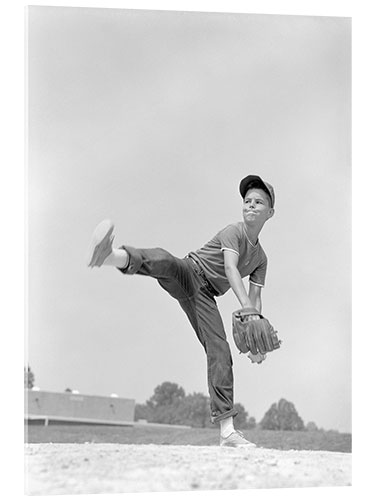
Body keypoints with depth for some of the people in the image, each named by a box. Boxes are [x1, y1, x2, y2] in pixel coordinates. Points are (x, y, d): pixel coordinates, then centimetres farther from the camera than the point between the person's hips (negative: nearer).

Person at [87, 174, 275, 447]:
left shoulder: (260, 259, 17)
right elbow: (230, 268, -21)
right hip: (189, 272, -5)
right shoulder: (233, 232, -4)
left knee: (220, 354, -10)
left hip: (204, 295, 5)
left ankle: (227, 429, -10)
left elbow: (256, 299, 17)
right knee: (164, 261, -41)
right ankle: (110, 255, -75)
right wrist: (246, 308, -36)